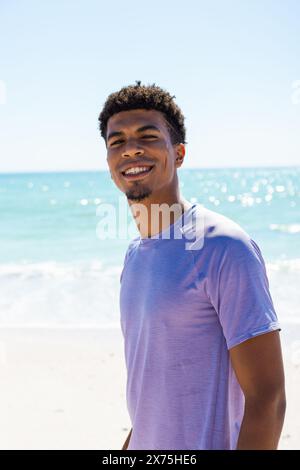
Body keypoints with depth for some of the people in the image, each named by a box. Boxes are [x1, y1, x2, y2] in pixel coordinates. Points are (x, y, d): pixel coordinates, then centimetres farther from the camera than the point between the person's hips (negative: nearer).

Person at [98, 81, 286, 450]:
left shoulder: (226, 248, -19)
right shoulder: (134, 255, 7)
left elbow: (267, 398, -20)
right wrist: (130, 447, 18)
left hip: (210, 442, -7)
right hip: (146, 445, 7)